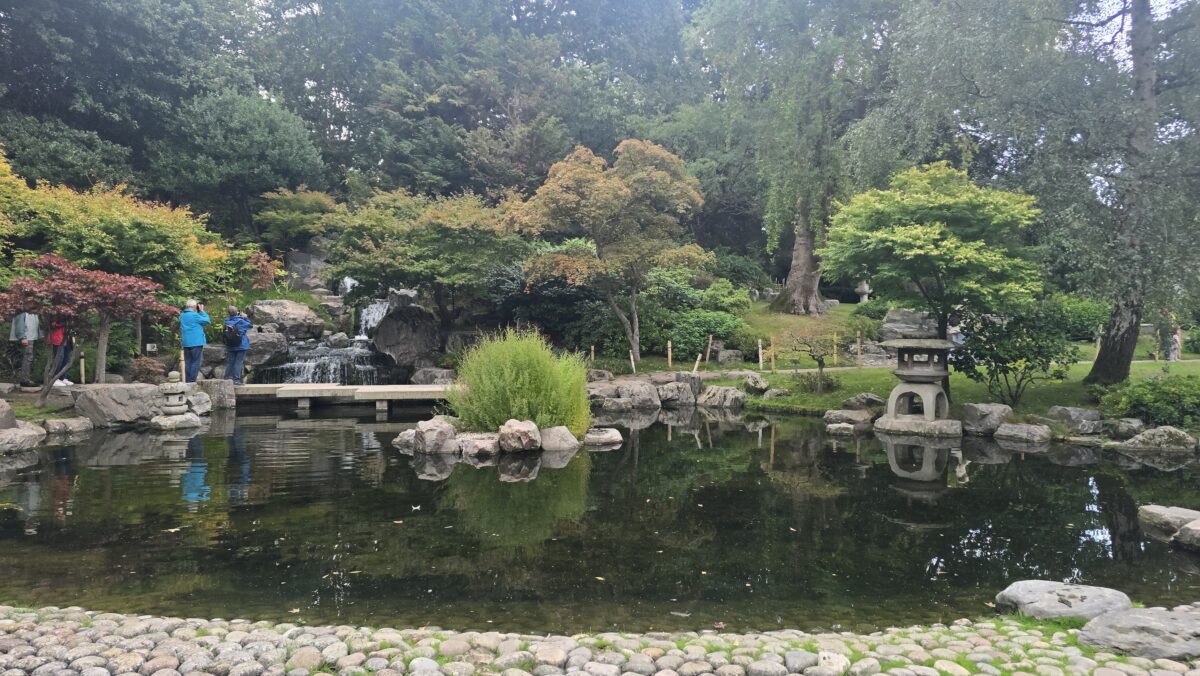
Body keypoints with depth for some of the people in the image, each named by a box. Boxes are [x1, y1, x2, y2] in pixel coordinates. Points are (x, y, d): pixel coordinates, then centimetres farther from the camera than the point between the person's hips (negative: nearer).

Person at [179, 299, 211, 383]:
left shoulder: (182, 315, 10)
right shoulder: (194, 315, -13)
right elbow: (207, 321, -6)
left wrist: (199, 312, 12)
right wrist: (202, 311, 2)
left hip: (186, 343, 7)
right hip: (196, 342, -7)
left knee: (188, 362, 10)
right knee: (195, 362, -3)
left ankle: (187, 381, 10)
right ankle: (192, 381, -7)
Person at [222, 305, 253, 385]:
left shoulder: (227, 322, -1)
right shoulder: (241, 321, -11)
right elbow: (250, 325, 1)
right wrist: (245, 317, 11)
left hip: (230, 347, 4)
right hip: (241, 346, -4)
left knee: (229, 363, 10)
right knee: (238, 362, -4)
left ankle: (227, 379, 11)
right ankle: (236, 379, -7)